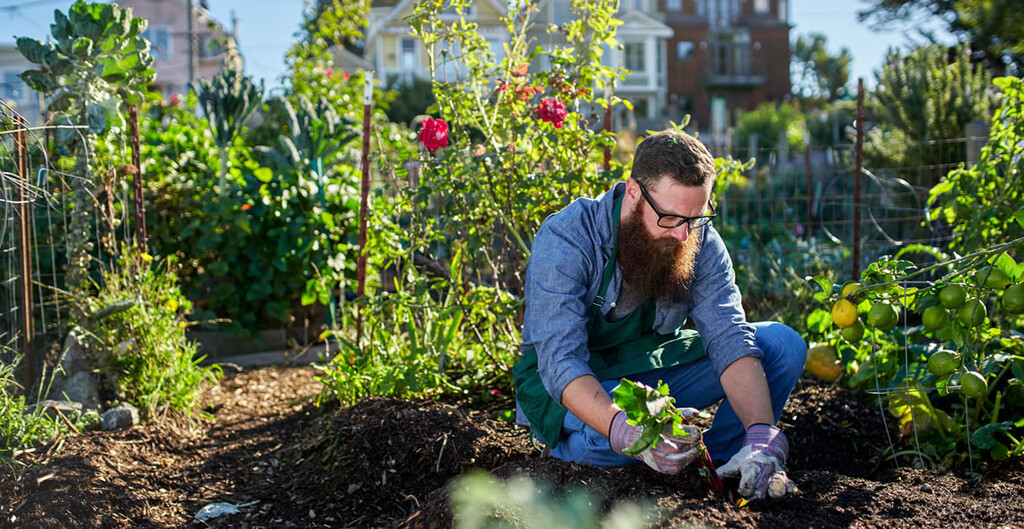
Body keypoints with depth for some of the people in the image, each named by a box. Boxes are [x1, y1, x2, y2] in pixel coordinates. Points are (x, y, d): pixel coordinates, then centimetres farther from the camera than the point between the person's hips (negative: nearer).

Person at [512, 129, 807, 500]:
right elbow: (561, 361, -35)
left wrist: (761, 436, -36)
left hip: (654, 371, 4)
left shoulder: (700, 241, -12)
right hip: (576, 388, -4)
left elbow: (729, 338, -20)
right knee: (609, 440, -40)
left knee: (784, 344, -10)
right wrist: (628, 433, -52)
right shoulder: (566, 239, -27)